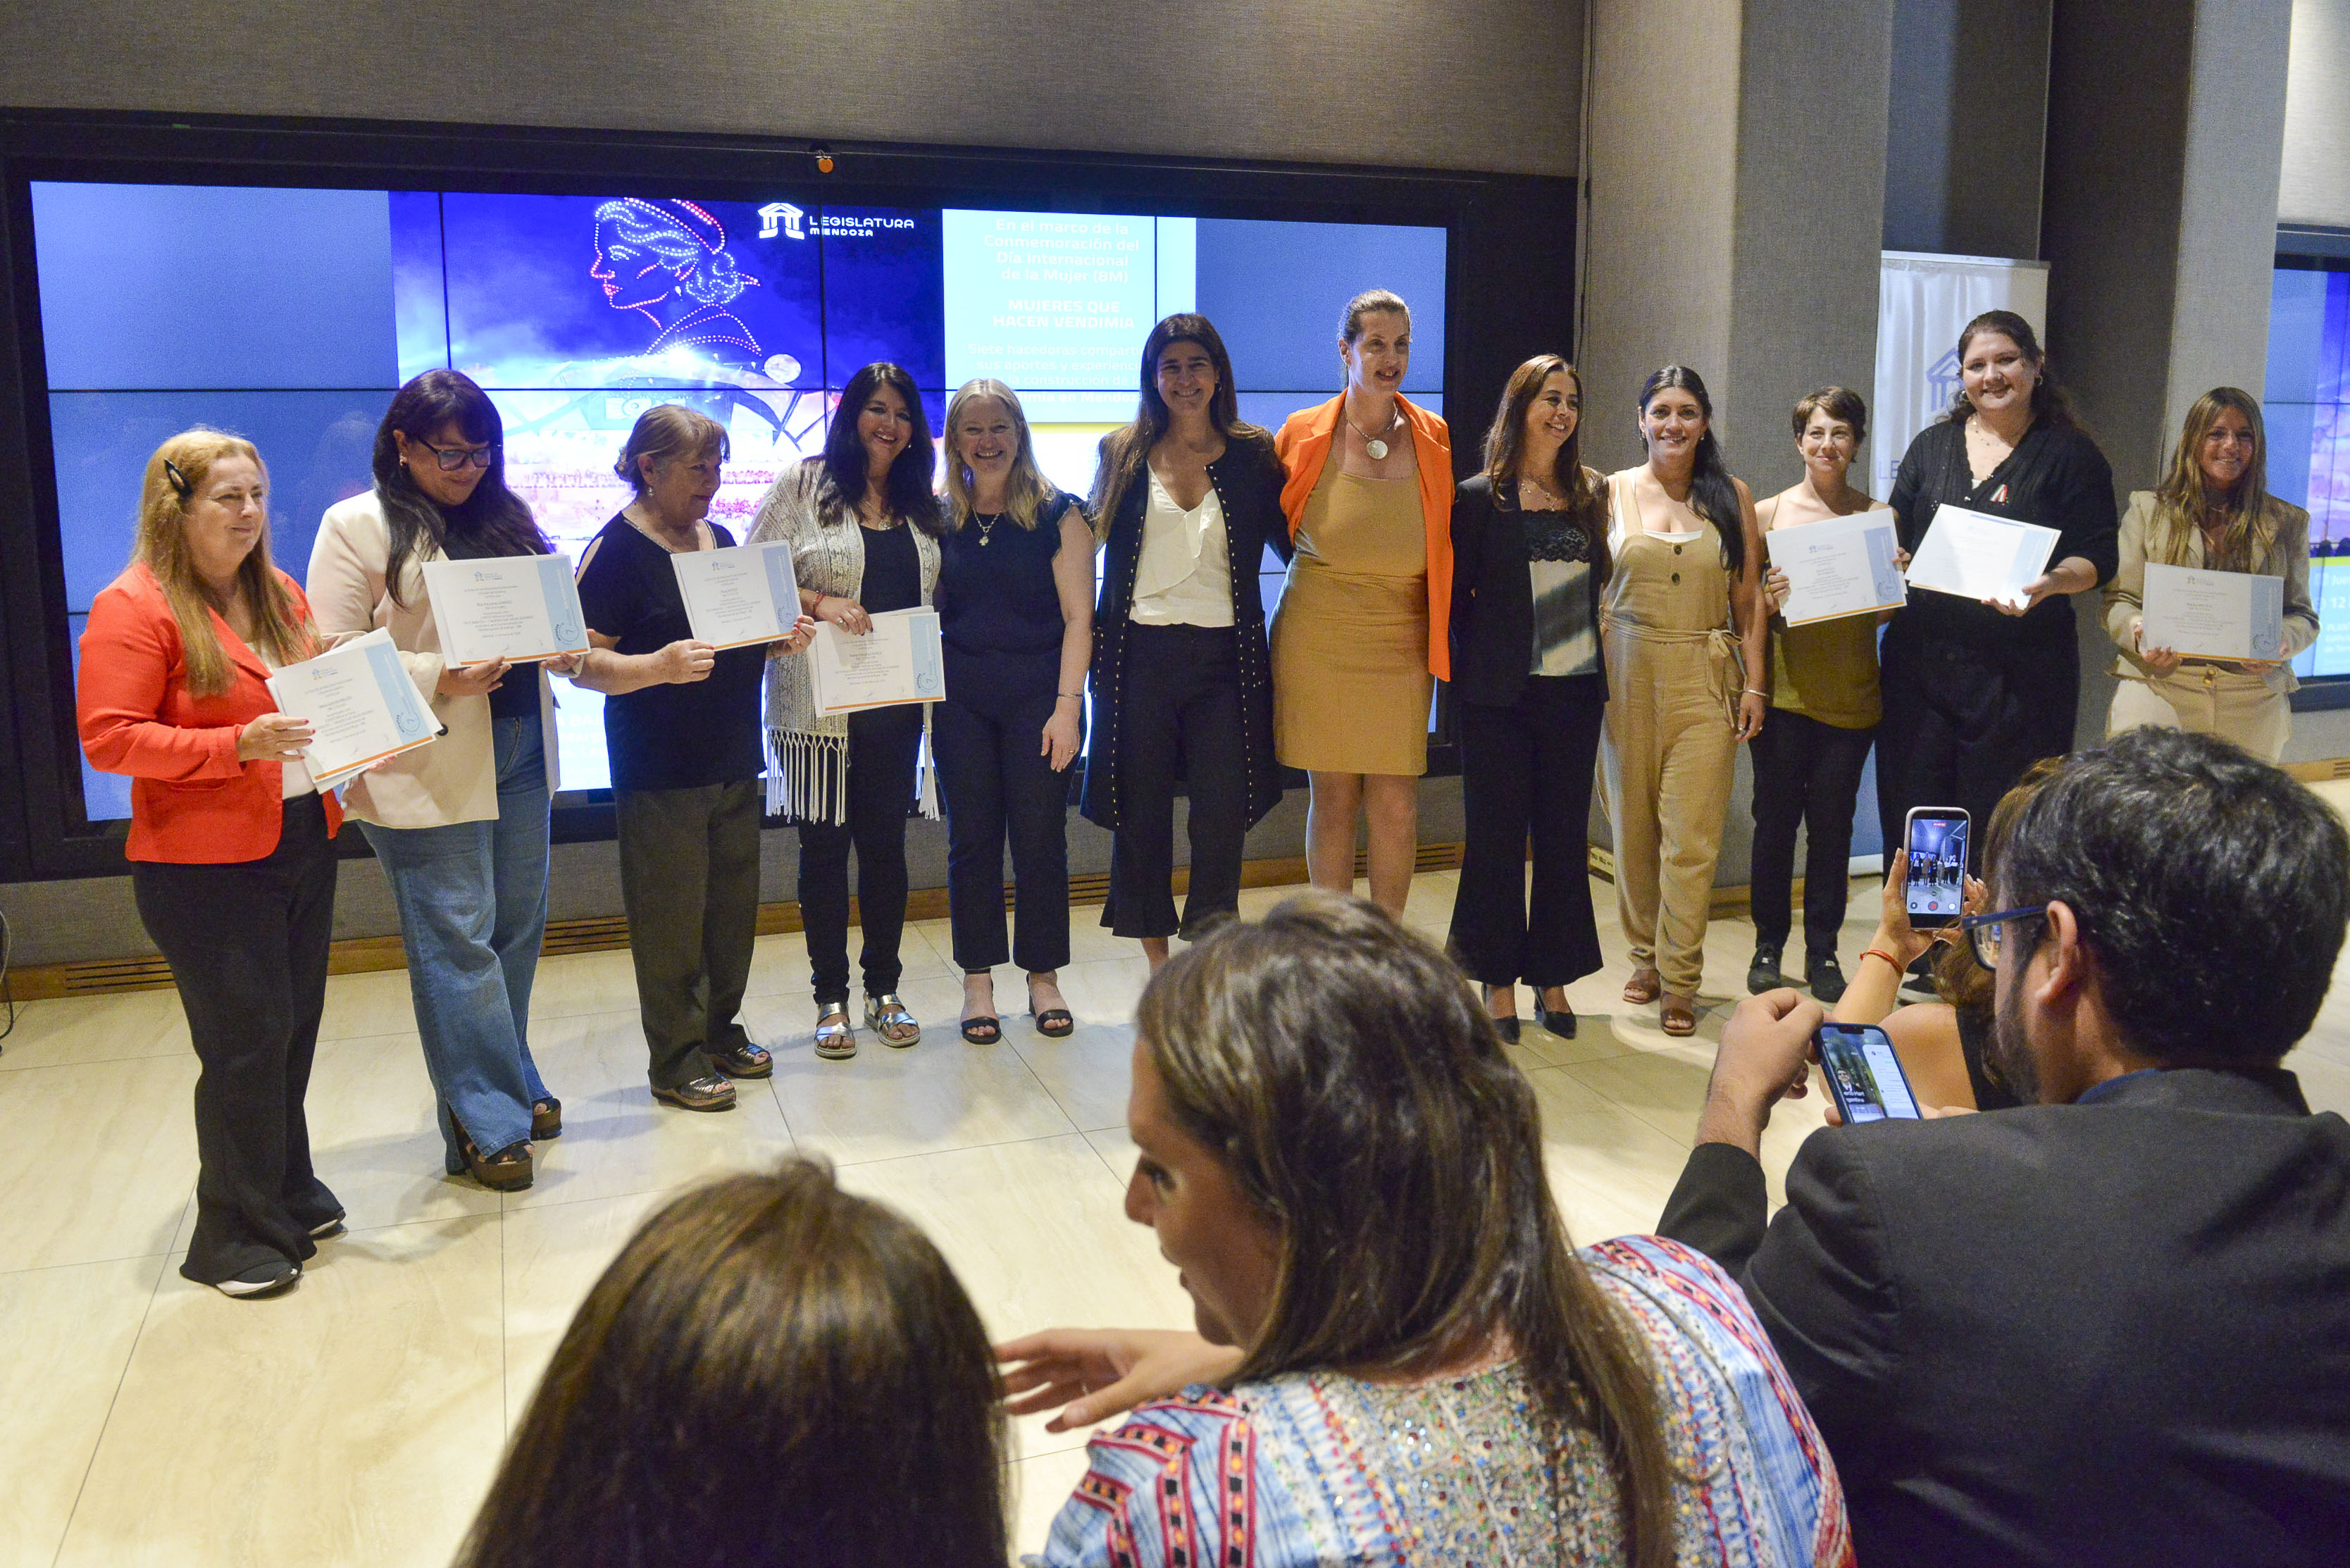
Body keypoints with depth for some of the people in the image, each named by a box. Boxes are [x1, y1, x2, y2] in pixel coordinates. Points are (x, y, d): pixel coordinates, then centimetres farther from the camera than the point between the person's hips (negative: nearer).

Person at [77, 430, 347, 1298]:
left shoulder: (280, 595, 12)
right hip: (206, 866, -7)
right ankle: (237, 1235, 10)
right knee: (245, 1045, -4)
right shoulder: (132, 608, -11)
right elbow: (109, 737, -16)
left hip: (302, 843, 7)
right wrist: (237, 745, -25)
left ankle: (288, 1196, 30)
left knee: (293, 1031, 14)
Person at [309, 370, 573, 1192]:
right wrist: (437, 678, -20)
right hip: (426, 771, -6)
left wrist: (565, 649, 0)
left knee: (516, 931, 13)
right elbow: (332, 657, -9)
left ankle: (507, 1086, 28)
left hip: (520, 754, 6)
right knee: (458, 946, -3)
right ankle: (486, 1125, 6)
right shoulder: (355, 527, -4)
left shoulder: (504, 517, 15)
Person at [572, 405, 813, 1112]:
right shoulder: (617, 550, -10)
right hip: (658, 771, -7)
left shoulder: (719, 540, 12)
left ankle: (721, 1032, 29)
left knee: (733, 905, 13)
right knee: (671, 918, -1)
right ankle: (676, 1060, 11)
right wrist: (658, 667, -30)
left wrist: (783, 637, 3)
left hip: (734, 761, 7)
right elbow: (583, 662, -14)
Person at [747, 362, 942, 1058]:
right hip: (819, 703, -3)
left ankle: (884, 990, 20)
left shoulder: (923, 504, 12)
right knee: (824, 846, 3)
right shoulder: (803, 487, -1)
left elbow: (937, 597, 17)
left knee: (886, 843, 8)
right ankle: (831, 998, 14)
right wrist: (819, 603, -18)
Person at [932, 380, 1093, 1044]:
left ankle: (1043, 977, 16)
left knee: (1040, 837, 2)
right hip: (961, 700, 3)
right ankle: (978, 983, 16)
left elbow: (1078, 618, -5)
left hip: (1039, 693, -2)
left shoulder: (1057, 513, -2)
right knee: (971, 839, 6)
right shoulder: (941, 519, 8)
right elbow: (929, 613, 14)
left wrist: (1067, 704, -12)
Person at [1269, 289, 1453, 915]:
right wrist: (1330, 571, 7)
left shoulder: (1434, 437, 5)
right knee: (1333, 798, 4)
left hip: (1401, 640, 2)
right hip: (1318, 636, -1)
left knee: (1397, 804, 1)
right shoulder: (1304, 434, -1)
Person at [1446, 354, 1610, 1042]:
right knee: (1497, 835, 2)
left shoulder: (1592, 494, 11)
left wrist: (1595, 656, 5)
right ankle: (1499, 979, 12)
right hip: (1502, 694, -3)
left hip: (1576, 688, 4)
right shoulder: (1480, 497, -1)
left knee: (1564, 836, 7)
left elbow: (1601, 585, 14)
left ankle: (1553, 978, 17)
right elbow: (1454, 593, 0)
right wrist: (1481, 662, -2)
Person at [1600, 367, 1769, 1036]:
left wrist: (1754, 682, 0)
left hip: (1706, 678, -1)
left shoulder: (1731, 496, 6)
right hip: (1626, 673, 1)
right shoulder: (1614, 491, 5)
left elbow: (1750, 597, 7)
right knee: (1633, 825, 7)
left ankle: (1679, 981, 1)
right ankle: (1645, 955, 24)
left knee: (1692, 836, -6)